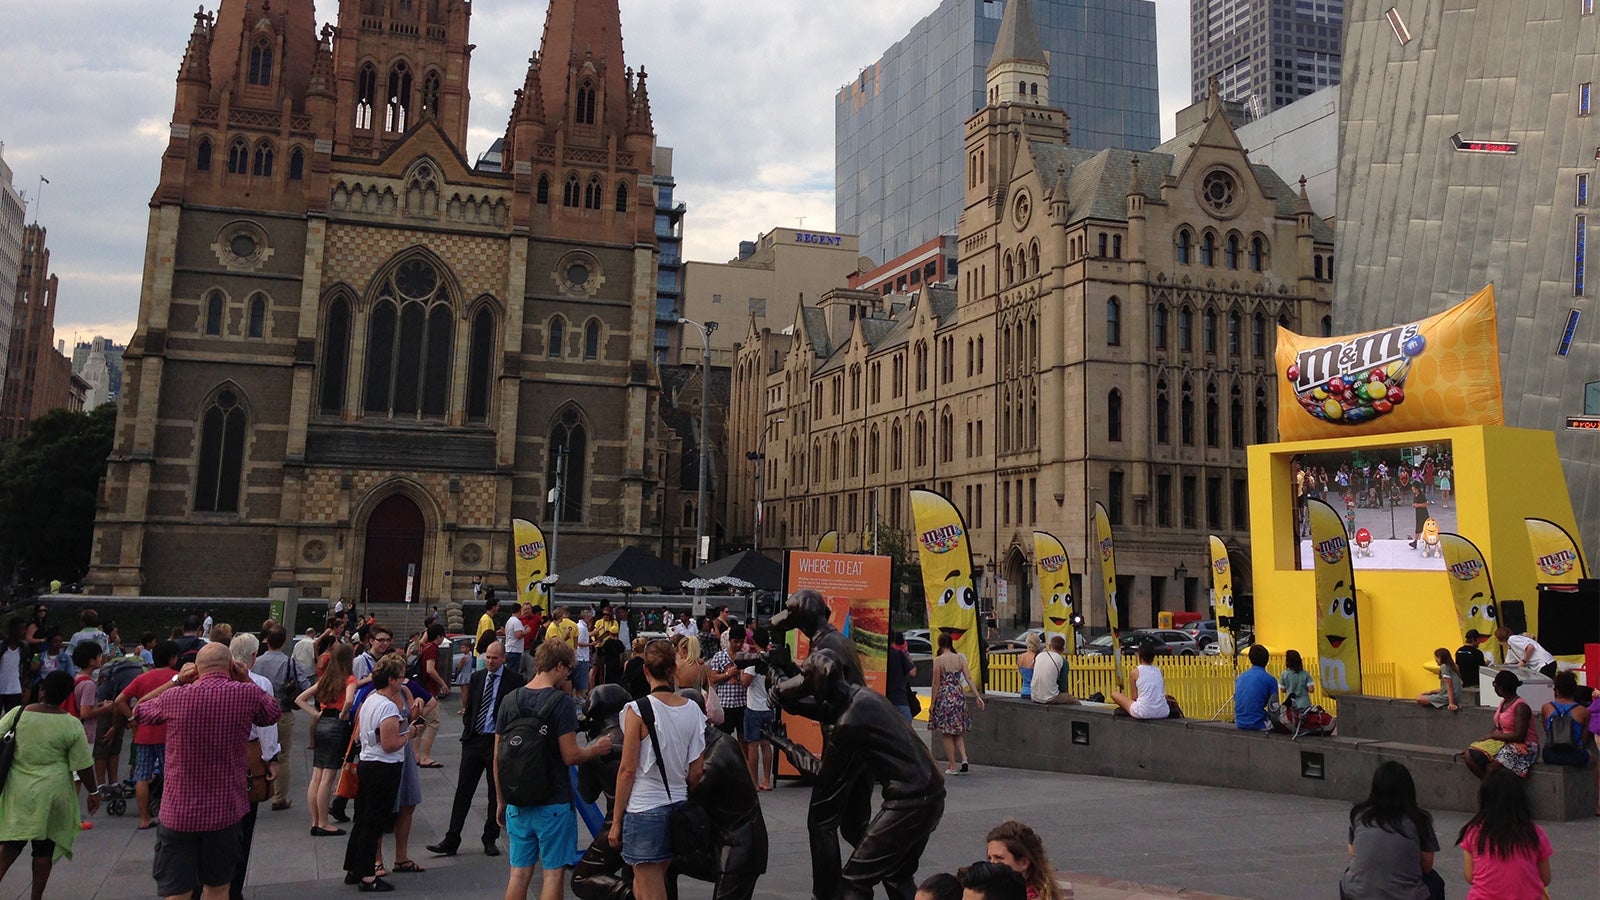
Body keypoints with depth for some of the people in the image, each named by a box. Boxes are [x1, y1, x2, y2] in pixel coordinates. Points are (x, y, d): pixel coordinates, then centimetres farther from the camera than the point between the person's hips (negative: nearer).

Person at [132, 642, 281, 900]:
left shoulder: (175, 697, -9)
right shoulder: (248, 694, -10)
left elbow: (139, 710, 13)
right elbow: (273, 713, 12)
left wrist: (176, 681, 13)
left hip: (178, 813, -1)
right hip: (226, 811, 1)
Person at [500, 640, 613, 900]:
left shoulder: (509, 701, 4)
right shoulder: (561, 701, -12)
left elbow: (497, 757, 7)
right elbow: (570, 756, -15)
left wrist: (501, 800, 16)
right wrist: (597, 749, 3)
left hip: (517, 805, 5)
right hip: (553, 803, -5)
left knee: (519, 873, 12)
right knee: (553, 872, 5)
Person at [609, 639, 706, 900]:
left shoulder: (638, 710, -13)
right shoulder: (693, 710, 1)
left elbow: (628, 770, -11)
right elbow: (697, 770, 4)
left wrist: (616, 820, -2)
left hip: (644, 808, -5)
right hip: (678, 807, 5)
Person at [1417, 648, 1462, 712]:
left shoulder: (1444, 667, -13)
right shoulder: (1450, 666, 16)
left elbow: (1449, 686, -20)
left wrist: (1451, 703, -26)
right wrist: (1432, 692, 19)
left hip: (1448, 697, -10)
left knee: (1419, 699, -11)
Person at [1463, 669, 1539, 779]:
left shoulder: (1520, 707, -17)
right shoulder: (1503, 702, 10)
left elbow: (1519, 736, -22)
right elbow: (1497, 728, 14)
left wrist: (1492, 736, -14)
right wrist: (1485, 739, -2)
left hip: (1522, 746, -9)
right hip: (1503, 741, 9)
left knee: (1491, 766, -32)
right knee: (1470, 755, -12)